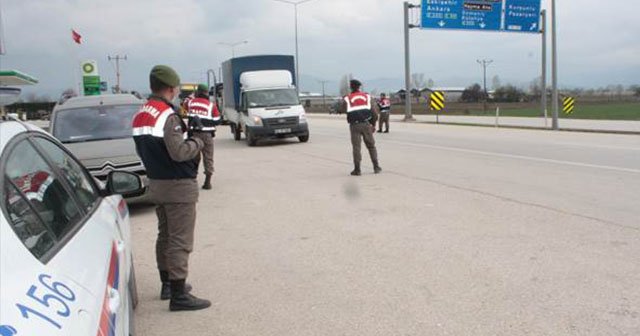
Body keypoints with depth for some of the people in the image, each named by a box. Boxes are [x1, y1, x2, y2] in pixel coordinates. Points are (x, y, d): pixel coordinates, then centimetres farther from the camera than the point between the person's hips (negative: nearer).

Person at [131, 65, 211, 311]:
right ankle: (178, 295, -1)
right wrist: (197, 143, -8)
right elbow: (179, 152, -26)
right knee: (180, 240, -4)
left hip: (156, 183, 9)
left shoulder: (140, 115, 9)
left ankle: (168, 284, 31)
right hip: (178, 185, -9)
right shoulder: (168, 115, -20)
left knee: (165, 236, 19)